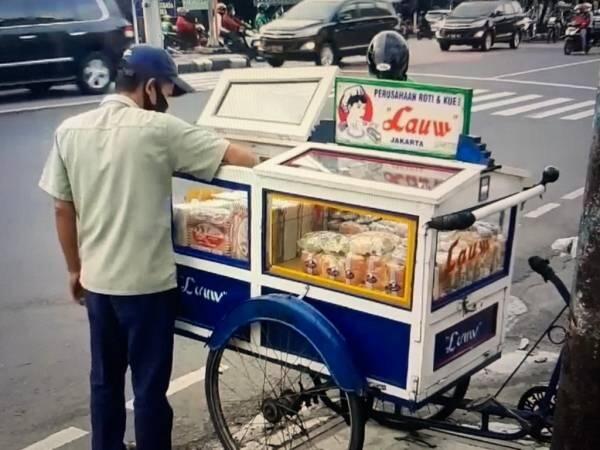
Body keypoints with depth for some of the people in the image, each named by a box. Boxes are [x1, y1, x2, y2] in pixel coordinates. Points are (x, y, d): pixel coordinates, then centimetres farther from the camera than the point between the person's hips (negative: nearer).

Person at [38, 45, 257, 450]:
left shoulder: (70, 130, 1)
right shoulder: (159, 129, -14)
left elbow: (63, 209, 5)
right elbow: (234, 156, -12)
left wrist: (74, 269, 16)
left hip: (96, 279, 6)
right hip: (147, 281, -5)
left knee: (105, 378, 19)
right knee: (150, 384, 8)